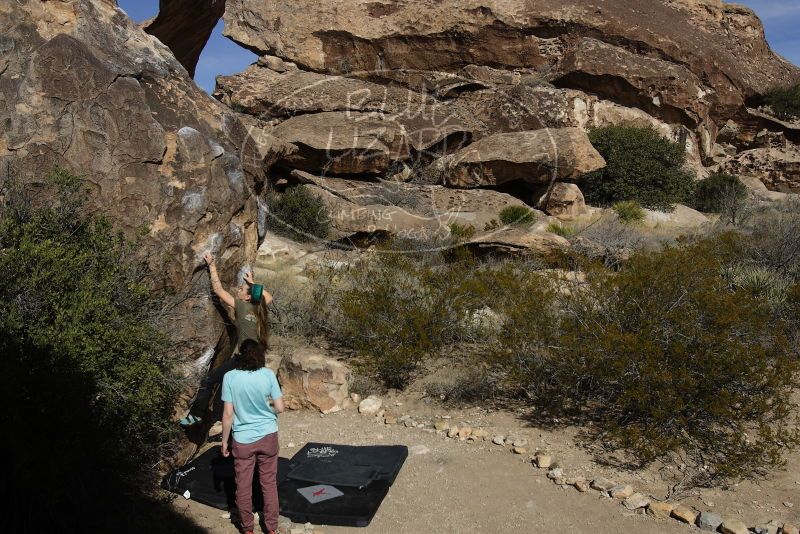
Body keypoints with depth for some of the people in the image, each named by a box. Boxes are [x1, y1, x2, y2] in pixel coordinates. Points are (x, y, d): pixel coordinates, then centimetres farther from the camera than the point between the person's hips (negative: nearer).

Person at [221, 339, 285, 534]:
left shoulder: (230, 377, -12)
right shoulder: (268, 375, -11)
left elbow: (228, 414, -11)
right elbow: (280, 408, -8)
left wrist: (224, 442, 1)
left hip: (243, 440, -1)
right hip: (268, 437, 1)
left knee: (243, 486, 15)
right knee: (269, 483, 15)